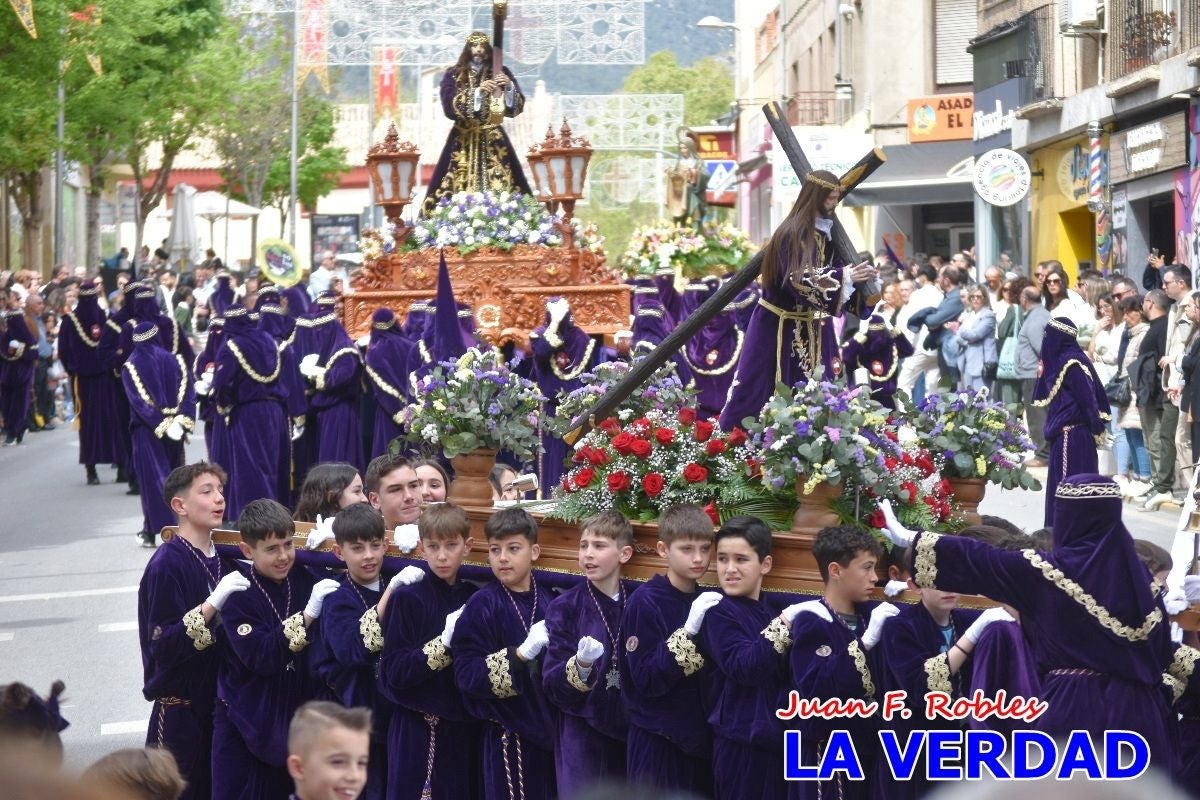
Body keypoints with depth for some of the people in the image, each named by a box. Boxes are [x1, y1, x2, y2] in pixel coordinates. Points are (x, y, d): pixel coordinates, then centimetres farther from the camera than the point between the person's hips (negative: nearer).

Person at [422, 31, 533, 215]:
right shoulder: (453, 75, 3)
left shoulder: (501, 73, 5)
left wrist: (510, 87, -22)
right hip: (463, 142, -1)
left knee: (500, 190, -8)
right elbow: (450, 106, -13)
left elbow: (517, 107, -3)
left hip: (494, 141, 1)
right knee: (460, 191, -8)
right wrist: (478, 91, -23)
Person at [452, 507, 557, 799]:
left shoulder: (548, 602, 5)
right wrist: (520, 655, -24)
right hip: (508, 735, -5)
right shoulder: (481, 606, -8)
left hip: (549, 730, 5)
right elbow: (466, 675, -15)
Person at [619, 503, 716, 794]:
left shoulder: (707, 601, 8)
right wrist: (688, 631, -25)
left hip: (700, 737, 6)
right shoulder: (645, 602, -11)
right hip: (658, 742, -6)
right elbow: (646, 678, -19)